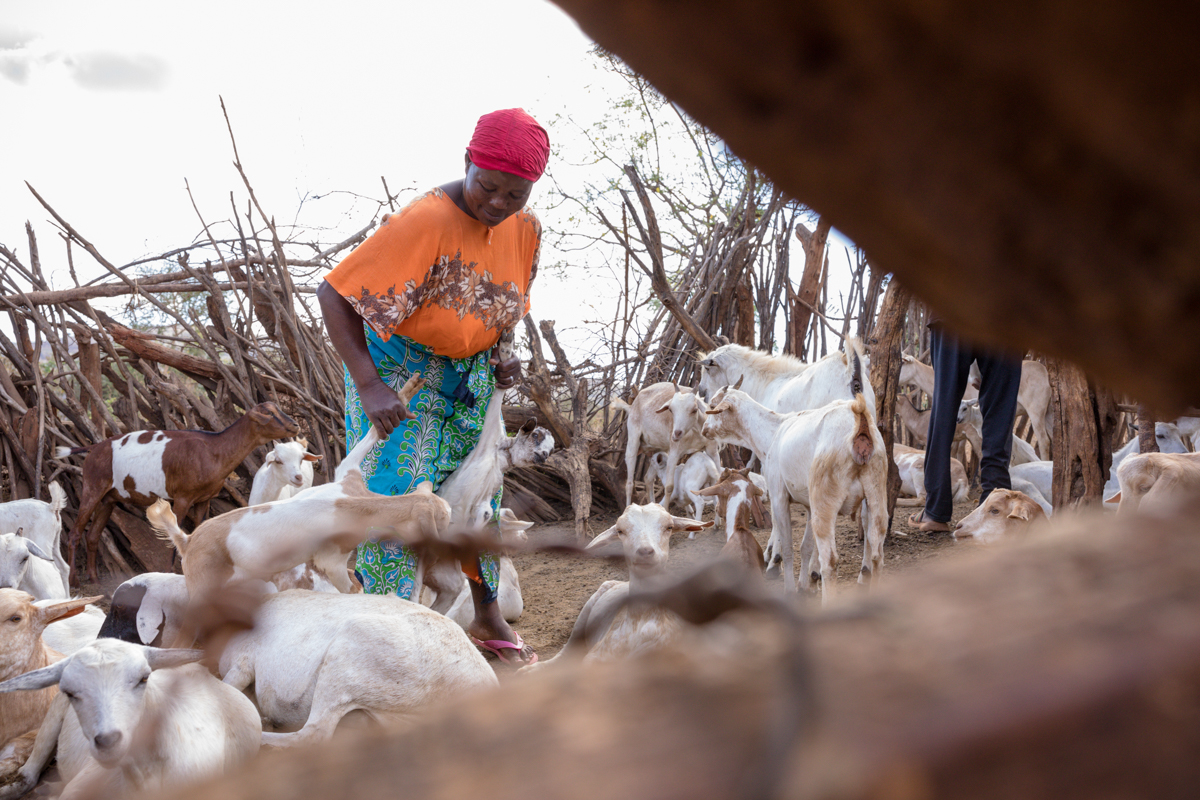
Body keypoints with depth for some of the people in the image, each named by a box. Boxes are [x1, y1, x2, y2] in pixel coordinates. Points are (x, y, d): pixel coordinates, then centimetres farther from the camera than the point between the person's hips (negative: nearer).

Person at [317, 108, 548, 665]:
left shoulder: (524, 229, -8)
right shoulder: (425, 223, -30)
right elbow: (334, 294, -29)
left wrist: (498, 361, -3)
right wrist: (369, 386, -35)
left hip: (470, 377, 6)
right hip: (401, 372, -6)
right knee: (396, 493, -8)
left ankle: (488, 617, 28)